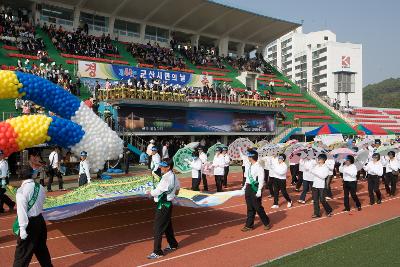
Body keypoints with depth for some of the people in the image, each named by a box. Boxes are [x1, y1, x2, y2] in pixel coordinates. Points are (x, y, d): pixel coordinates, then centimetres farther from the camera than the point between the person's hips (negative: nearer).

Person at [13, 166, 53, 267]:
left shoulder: (21, 191, -18)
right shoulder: (40, 187, -1)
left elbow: (22, 211, -19)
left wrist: (22, 229, -17)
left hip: (30, 224, -6)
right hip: (40, 220, 6)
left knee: (22, 253, 4)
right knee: (42, 248, 23)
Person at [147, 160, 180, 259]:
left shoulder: (166, 177, -24)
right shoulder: (173, 176, 5)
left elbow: (158, 191, -22)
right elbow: (177, 187, 21)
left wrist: (151, 193, -4)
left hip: (163, 205, -10)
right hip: (168, 203, 10)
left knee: (158, 228, -4)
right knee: (167, 225, 24)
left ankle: (157, 252, 3)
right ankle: (172, 244, 40)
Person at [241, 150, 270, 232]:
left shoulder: (258, 167, -17)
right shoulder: (250, 166, 10)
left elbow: (261, 180, -19)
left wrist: (259, 190, -23)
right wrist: (245, 186, 18)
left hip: (255, 188, -8)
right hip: (249, 188, 8)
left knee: (258, 207, 2)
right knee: (250, 208, 13)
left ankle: (266, 223, 21)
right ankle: (249, 225, 22)